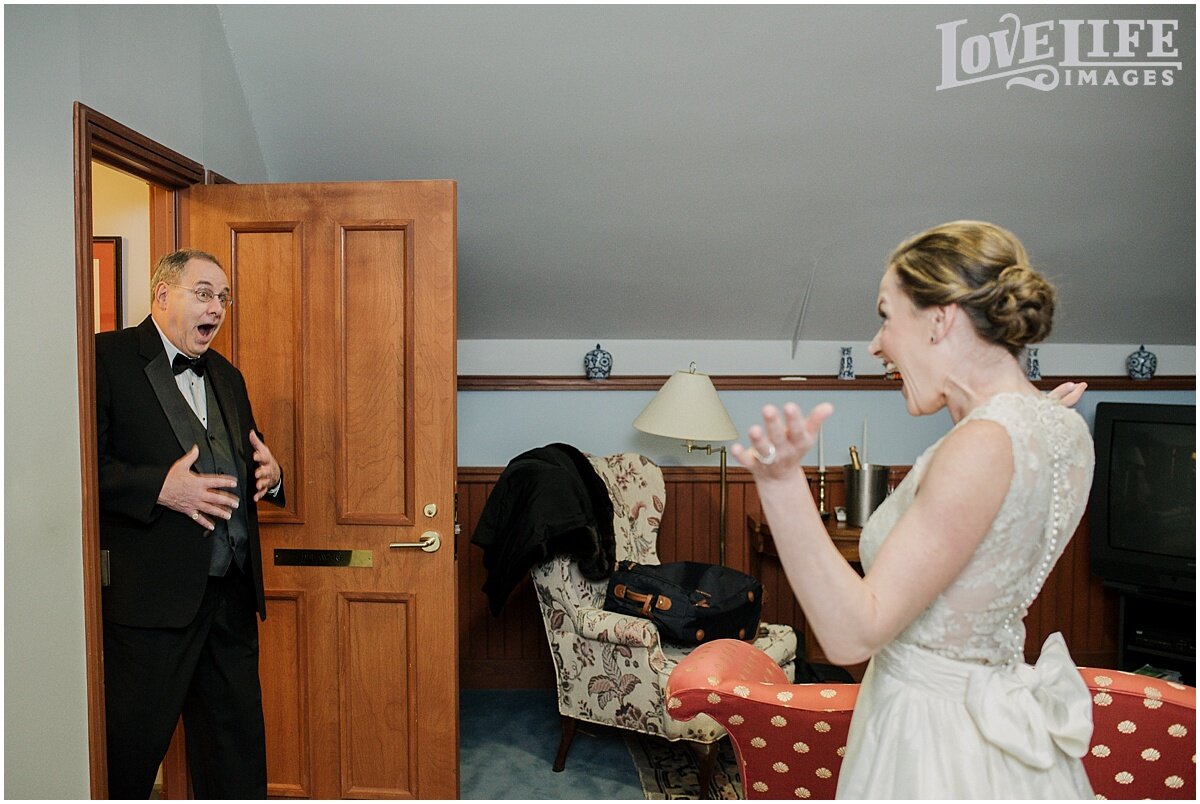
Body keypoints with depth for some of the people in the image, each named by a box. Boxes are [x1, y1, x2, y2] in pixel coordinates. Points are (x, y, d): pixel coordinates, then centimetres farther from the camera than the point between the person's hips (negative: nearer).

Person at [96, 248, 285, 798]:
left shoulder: (228, 377, 17)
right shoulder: (107, 357, -5)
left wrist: (269, 475, 1)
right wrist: (159, 488, -24)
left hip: (232, 593, 7)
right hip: (149, 594, -6)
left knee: (237, 742, 16)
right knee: (131, 750, 8)